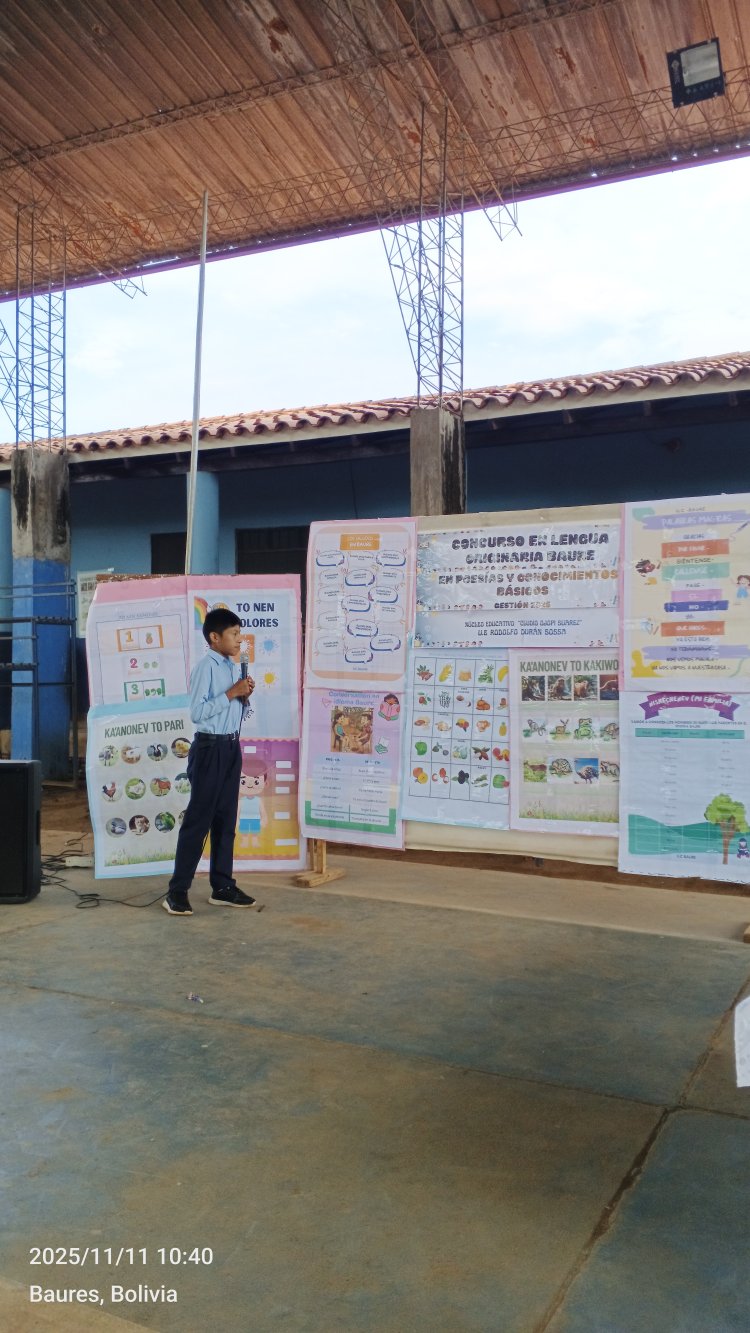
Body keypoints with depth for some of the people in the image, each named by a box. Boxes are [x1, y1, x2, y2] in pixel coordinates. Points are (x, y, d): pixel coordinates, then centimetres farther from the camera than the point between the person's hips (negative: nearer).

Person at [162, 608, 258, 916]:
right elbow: (197, 712, -21)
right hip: (210, 748, -8)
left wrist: (245, 697, 0)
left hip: (232, 748, 8)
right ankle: (177, 891, 3)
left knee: (226, 819, 12)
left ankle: (222, 887, 20)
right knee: (198, 820, -4)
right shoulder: (205, 668, -12)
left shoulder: (234, 668, 12)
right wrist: (231, 693, -19)